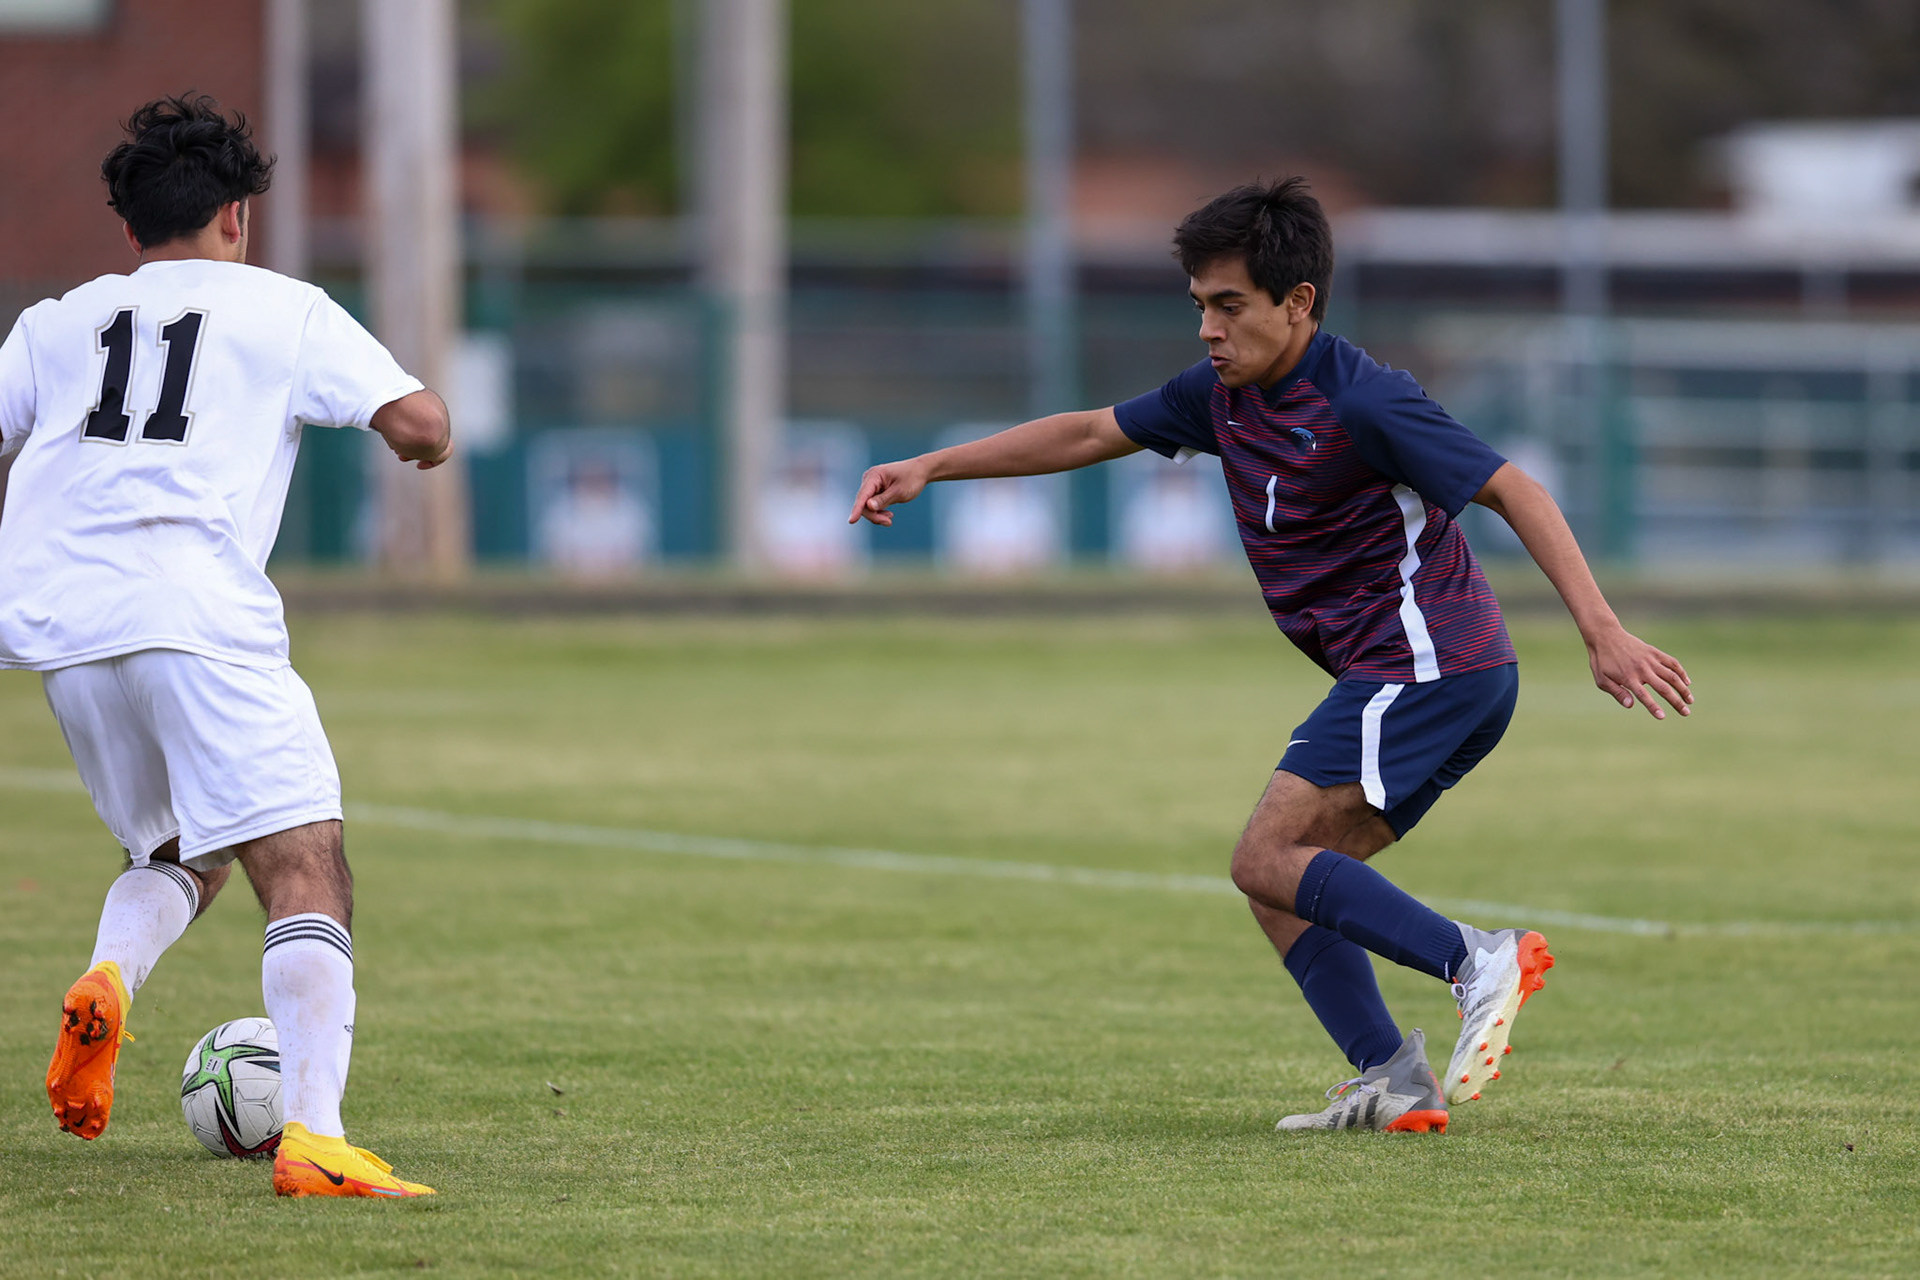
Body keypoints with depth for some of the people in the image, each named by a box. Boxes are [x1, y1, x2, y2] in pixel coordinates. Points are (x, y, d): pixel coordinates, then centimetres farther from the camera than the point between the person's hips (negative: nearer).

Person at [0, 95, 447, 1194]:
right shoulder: (286, 310, 13)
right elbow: (417, 422, 3)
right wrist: (432, 442, 26)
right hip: (200, 613, -5)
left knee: (184, 852, 24)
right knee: (308, 873, -8)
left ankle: (108, 981, -8)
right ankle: (313, 1133, -28)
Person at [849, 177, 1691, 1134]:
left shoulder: (1360, 401, -15)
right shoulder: (1223, 396, 11)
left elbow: (1512, 491, -17)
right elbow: (1090, 434, 22)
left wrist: (1601, 633, -25)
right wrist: (930, 468, 18)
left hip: (1425, 655, -9)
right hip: (1398, 680, 9)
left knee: (1268, 860, -14)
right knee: (1283, 883, 6)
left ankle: (1477, 962, -21)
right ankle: (1393, 1082, -3)